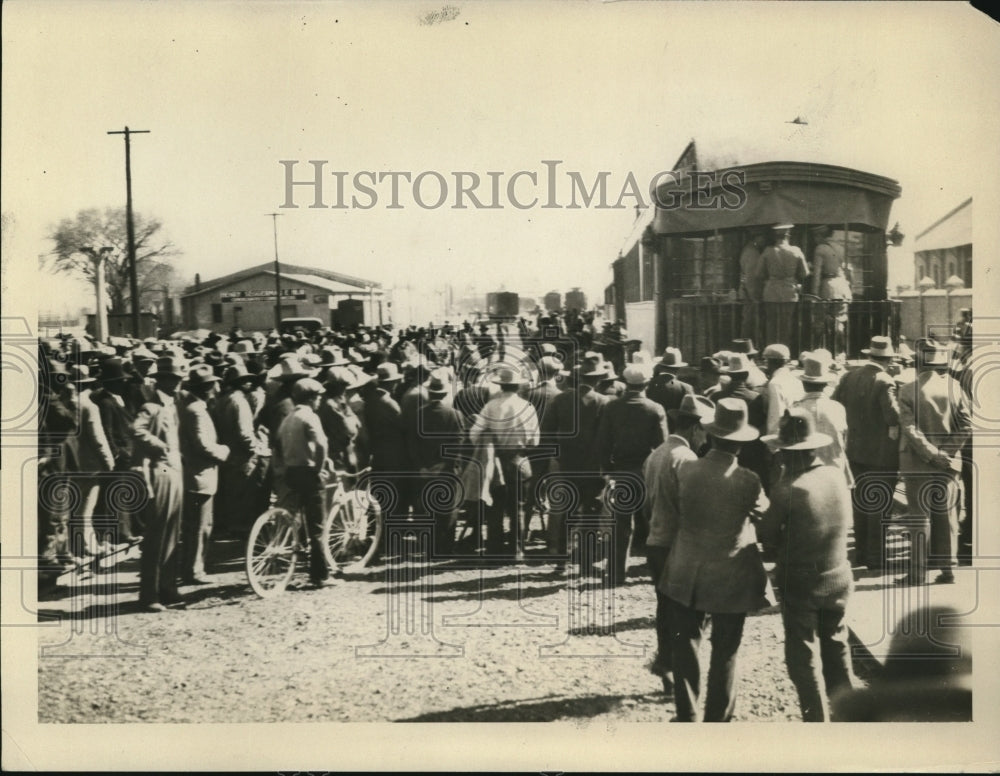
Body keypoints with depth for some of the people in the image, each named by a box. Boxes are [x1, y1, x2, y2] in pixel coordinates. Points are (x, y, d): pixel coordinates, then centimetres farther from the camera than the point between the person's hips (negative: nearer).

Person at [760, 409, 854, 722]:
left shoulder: (787, 490, -23)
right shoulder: (837, 477, -7)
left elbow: (767, 536, -13)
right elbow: (844, 523, 5)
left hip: (801, 584, -5)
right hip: (838, 578, 5)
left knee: (804, 658, 10)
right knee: (836, 650, 23)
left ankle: (817, 720, 14)